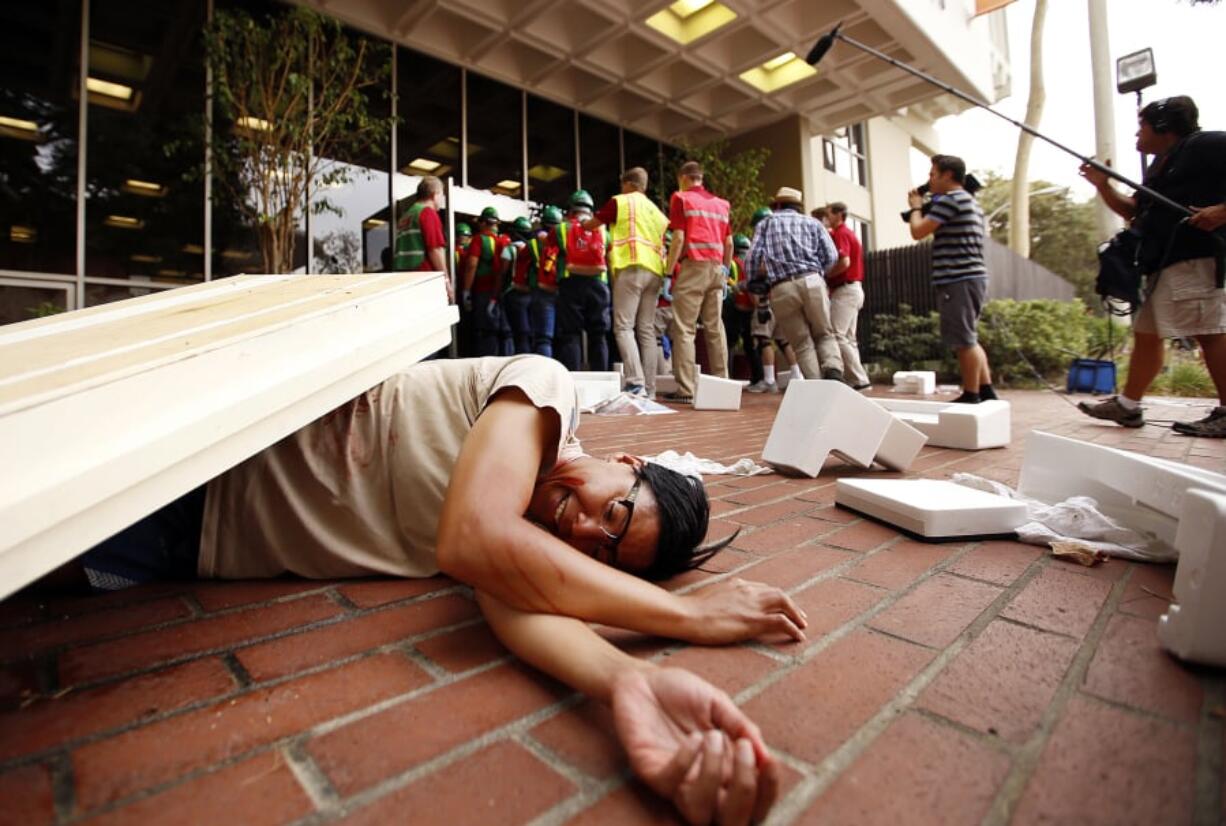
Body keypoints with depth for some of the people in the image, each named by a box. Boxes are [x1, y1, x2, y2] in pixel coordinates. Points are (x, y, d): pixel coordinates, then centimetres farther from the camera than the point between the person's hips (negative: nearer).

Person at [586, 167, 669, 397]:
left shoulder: (620, 202, 9)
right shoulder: (656, 210, 27)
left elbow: (588, 226, 17)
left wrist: (579, 223, 36)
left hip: (631, 268, -6)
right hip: (654, 271, 6)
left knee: (624, 327, -9)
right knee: (647, 330, 5)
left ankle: (636, 383, -22)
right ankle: (649, 388, 2)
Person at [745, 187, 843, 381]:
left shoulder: (766, 222, 20)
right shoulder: (813, 222, 21)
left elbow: (753, 258, 6)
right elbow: (831, 256, 9)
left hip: (781, 289, 0)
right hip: (812, 282, 1)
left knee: (802, 343, 6)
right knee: (824, 334, 15)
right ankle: (833, 371, -11)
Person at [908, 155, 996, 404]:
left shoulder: (950, 199, -9)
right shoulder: (970, 202, 24)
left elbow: (918, 232, -11)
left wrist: (916, 207, 7)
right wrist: (924, 208, 21)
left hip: (959, 280, -10)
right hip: (972, 277, 10)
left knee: (964, 341, -7)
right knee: (969, 340, 14)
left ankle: (971, 396, -3)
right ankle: (986, 392, 16)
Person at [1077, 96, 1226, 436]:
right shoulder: (1158, 167, 23)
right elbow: (1134, 211, 24)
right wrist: (1103, 186, 14)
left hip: (1197, 258, -10)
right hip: (1161, 262, 10)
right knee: (1146, 333, 9)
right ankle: (1128, 405, 13)